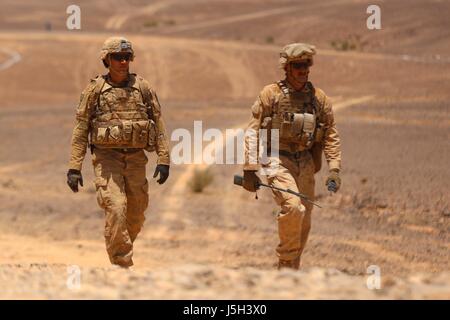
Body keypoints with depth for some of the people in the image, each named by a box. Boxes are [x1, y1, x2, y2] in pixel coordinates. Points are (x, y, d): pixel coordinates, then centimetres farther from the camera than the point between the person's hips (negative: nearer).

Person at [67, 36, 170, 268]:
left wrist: (164, 159, -2)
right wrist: (74, 168, -4)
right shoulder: (95, 90, 0)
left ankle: (120, 250, 31)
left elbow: (158, 125, 6)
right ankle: (122, 265, -13)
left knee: (136, 216, 7)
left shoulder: (142, 88, 5)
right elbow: (81, 130, 1)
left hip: (136, 158, 3)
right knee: (115, 209, -18)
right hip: (107, 158, -3)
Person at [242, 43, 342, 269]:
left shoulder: (319, 99, 6)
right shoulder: (271, 95, -5)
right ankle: (286, 259, -9)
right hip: (278, 161, -5)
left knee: (303, 223, 6)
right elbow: (253, 132, -4)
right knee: (293, 207, -25)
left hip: (305, 163, 5)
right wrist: (250, 169, -9)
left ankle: (291, 271, 20)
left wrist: (334, 170, -2)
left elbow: (331, 136, 9)